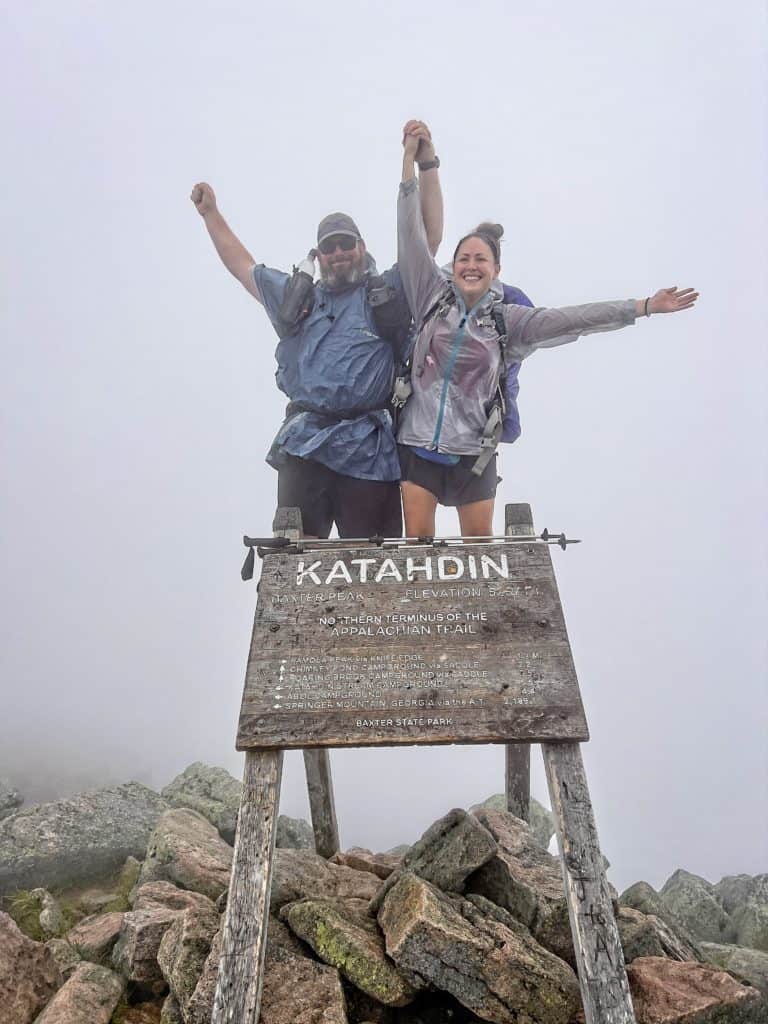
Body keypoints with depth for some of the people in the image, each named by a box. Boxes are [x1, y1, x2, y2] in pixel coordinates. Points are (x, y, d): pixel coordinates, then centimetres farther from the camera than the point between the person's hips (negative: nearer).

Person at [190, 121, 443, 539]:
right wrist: (210, 212, 40)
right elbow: (243, 266, 36)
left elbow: (429, 237, 8)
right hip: (303, 446, 3)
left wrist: (426, 164, 0)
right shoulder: (296, 296, 23)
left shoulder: (390, 290, 14)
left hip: (367, 451, -2)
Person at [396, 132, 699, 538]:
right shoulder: (432, 295, 3)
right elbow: (411, 236, 0)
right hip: (419, 442, 0)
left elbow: (571, 320, -3)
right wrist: (409, 159, -2)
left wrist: (645, 306, -9)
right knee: (418, 541, 1)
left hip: (473, 451, 1)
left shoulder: (506, 319, 3)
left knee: (480, 543, 7)